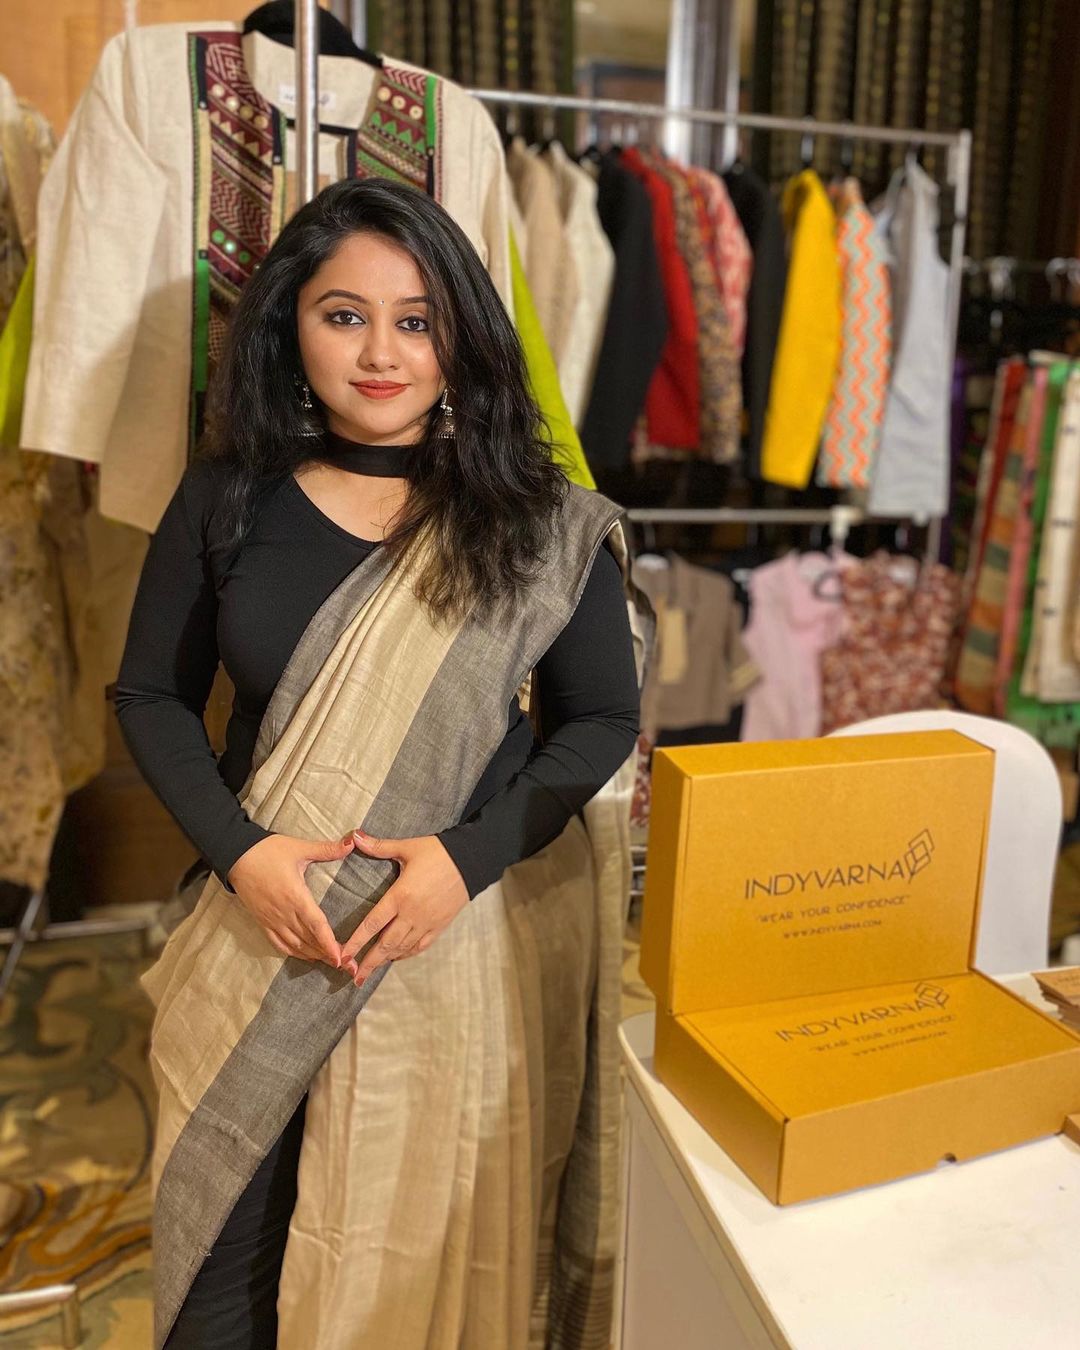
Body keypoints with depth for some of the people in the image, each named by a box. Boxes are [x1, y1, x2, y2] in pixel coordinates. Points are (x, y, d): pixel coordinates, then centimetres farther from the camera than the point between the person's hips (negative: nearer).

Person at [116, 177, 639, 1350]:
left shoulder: (538, 521, -6)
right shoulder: (229, 497, -1)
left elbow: (602, 717, -2)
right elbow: (151, 694, 4)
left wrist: (468, 855, -15)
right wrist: (240, 852, -11)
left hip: (465, 933, -1)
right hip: (263, 924, 2)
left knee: (432, 1238, 14)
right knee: (230, 1240, 16)